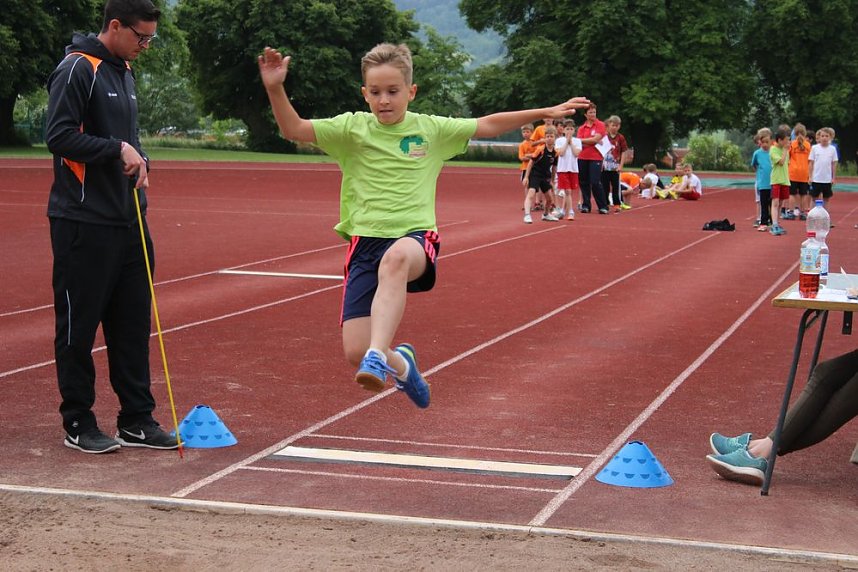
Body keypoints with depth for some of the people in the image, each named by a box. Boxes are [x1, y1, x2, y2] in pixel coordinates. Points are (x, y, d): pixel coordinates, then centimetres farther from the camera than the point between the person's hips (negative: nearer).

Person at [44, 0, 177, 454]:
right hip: (83, 224, -8)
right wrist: (117, 149, -17)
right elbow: (58, 135, -16)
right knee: (78, 326, 1)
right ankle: (78, 424, 11)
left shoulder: (124, 72, 16)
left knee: (133, 323, 10)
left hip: (128, 221, 8)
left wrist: (138, 159, 5)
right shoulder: (78, 68, -10)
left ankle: (137, 420, 18)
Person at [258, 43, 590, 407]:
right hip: (365, 240, 1)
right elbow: (293, 129, -3)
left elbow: (488, 125, 18)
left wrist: (546, 112, 18)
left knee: (396, 258, -42)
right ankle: (399, 363, 27)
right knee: (354, 352, -9)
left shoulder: (431, 129, 9)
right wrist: (275, 89, -20)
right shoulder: (352, 128, 5)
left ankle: (378, 356, -50)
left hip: (415, 237, -1)